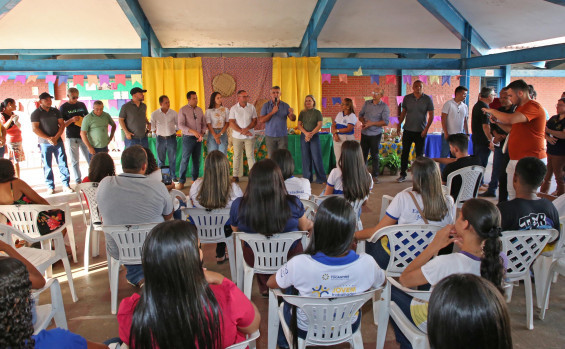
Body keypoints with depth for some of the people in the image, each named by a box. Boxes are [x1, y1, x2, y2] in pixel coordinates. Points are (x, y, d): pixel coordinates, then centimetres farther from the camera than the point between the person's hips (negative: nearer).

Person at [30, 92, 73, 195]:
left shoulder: (56, 111, 11)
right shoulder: (36, 113, 1)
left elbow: (62, 125, 6)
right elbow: (35, 129, -6)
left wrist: (56, 138, -7)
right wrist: (48, 139, -12)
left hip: (58, 142, 2)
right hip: (44, 143, -2)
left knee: (63, 163, -2)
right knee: (47, 166, 2)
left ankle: (66, 185, 3)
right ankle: (50, 187, 11)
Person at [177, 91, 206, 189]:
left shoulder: (199, 110, 11)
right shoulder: (183, 110, -4)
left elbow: (204, 124, 14)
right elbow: (180, 125, -13)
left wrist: (202, 133, -5)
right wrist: (193, 131, -24)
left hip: (198, 138, 5)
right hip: (188, 138, -4)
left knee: (197, 160, 9)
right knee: (185, 160, -4)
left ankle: (195, 180, 19)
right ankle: (181, 182, 4)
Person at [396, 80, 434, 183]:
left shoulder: (427, 99, -3)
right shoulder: (407, 98, 3)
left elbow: (431, 115, -2)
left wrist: (426, 129, -10)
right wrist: (399, 125, 7)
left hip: (420, 132, -2)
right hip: (408, 130, 2)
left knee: (419, 154, 6)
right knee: (404, 153, 5)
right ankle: (402, 175, 14)